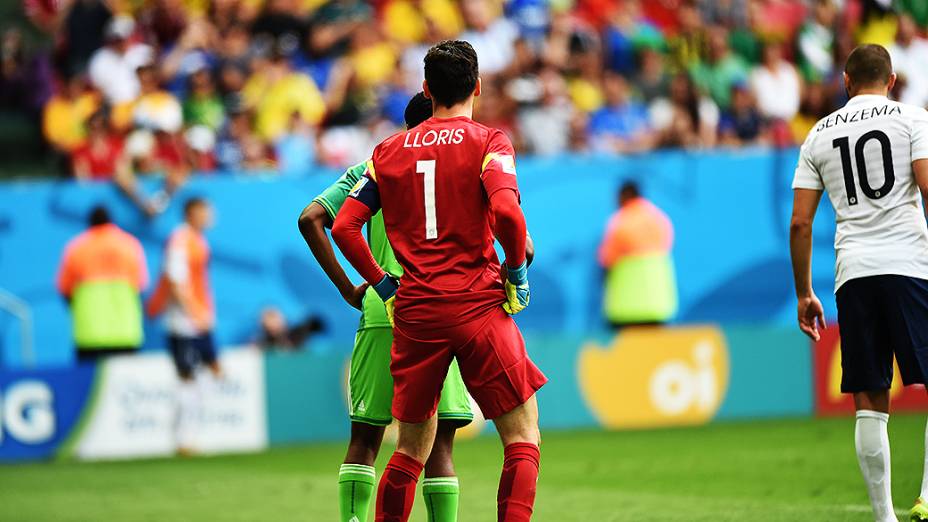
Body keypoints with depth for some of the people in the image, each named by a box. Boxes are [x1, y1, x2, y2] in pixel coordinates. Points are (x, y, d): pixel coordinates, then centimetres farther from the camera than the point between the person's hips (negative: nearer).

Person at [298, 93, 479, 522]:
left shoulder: (372, 167, 13)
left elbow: (311, 219, 3)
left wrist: (347, 289, 5)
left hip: (380, 314, 2)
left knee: (364, 439, 9)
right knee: (439, 442, 0)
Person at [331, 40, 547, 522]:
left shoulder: (389, 150, 11)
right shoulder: (487, 142, -2)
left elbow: (343, 227, 5)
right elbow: (506, 212, -19)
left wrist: (385, 287, 12)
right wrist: (517, 273, -4)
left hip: (414, 313, 4)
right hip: (479, 306, -4)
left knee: (411, 450, 14)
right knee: (523, 438, 3)